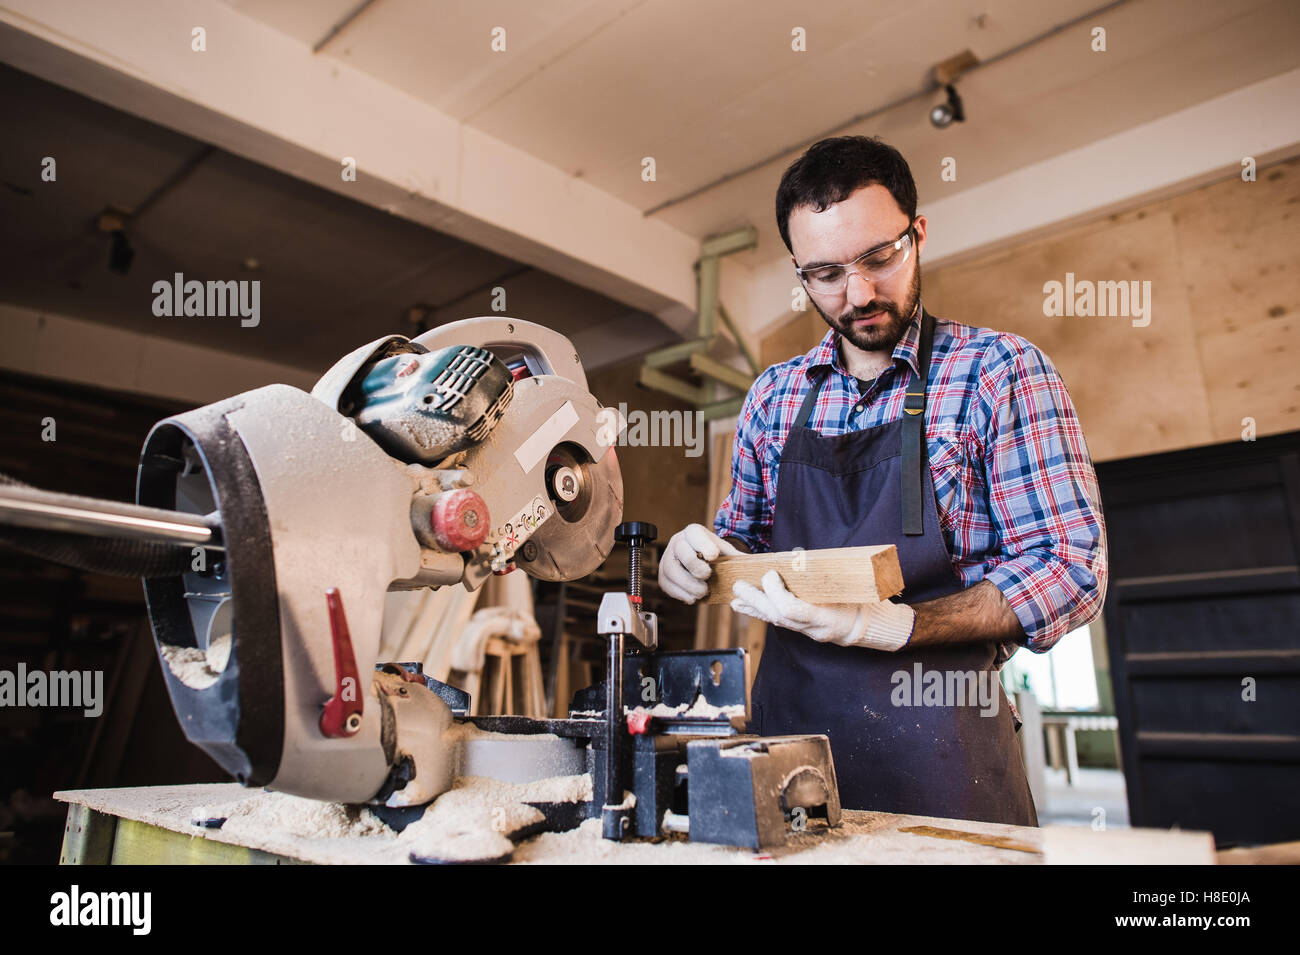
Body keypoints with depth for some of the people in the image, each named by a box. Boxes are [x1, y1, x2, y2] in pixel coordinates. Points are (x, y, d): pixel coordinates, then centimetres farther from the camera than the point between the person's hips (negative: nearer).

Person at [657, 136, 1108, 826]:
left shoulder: (1000, 371, -6)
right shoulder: (773, 396, 6)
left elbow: (1070, 570, -11)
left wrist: (885, 625, -25)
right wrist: (700, 554, -7)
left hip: (938, 756, -3)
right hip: (786, 730, 4)